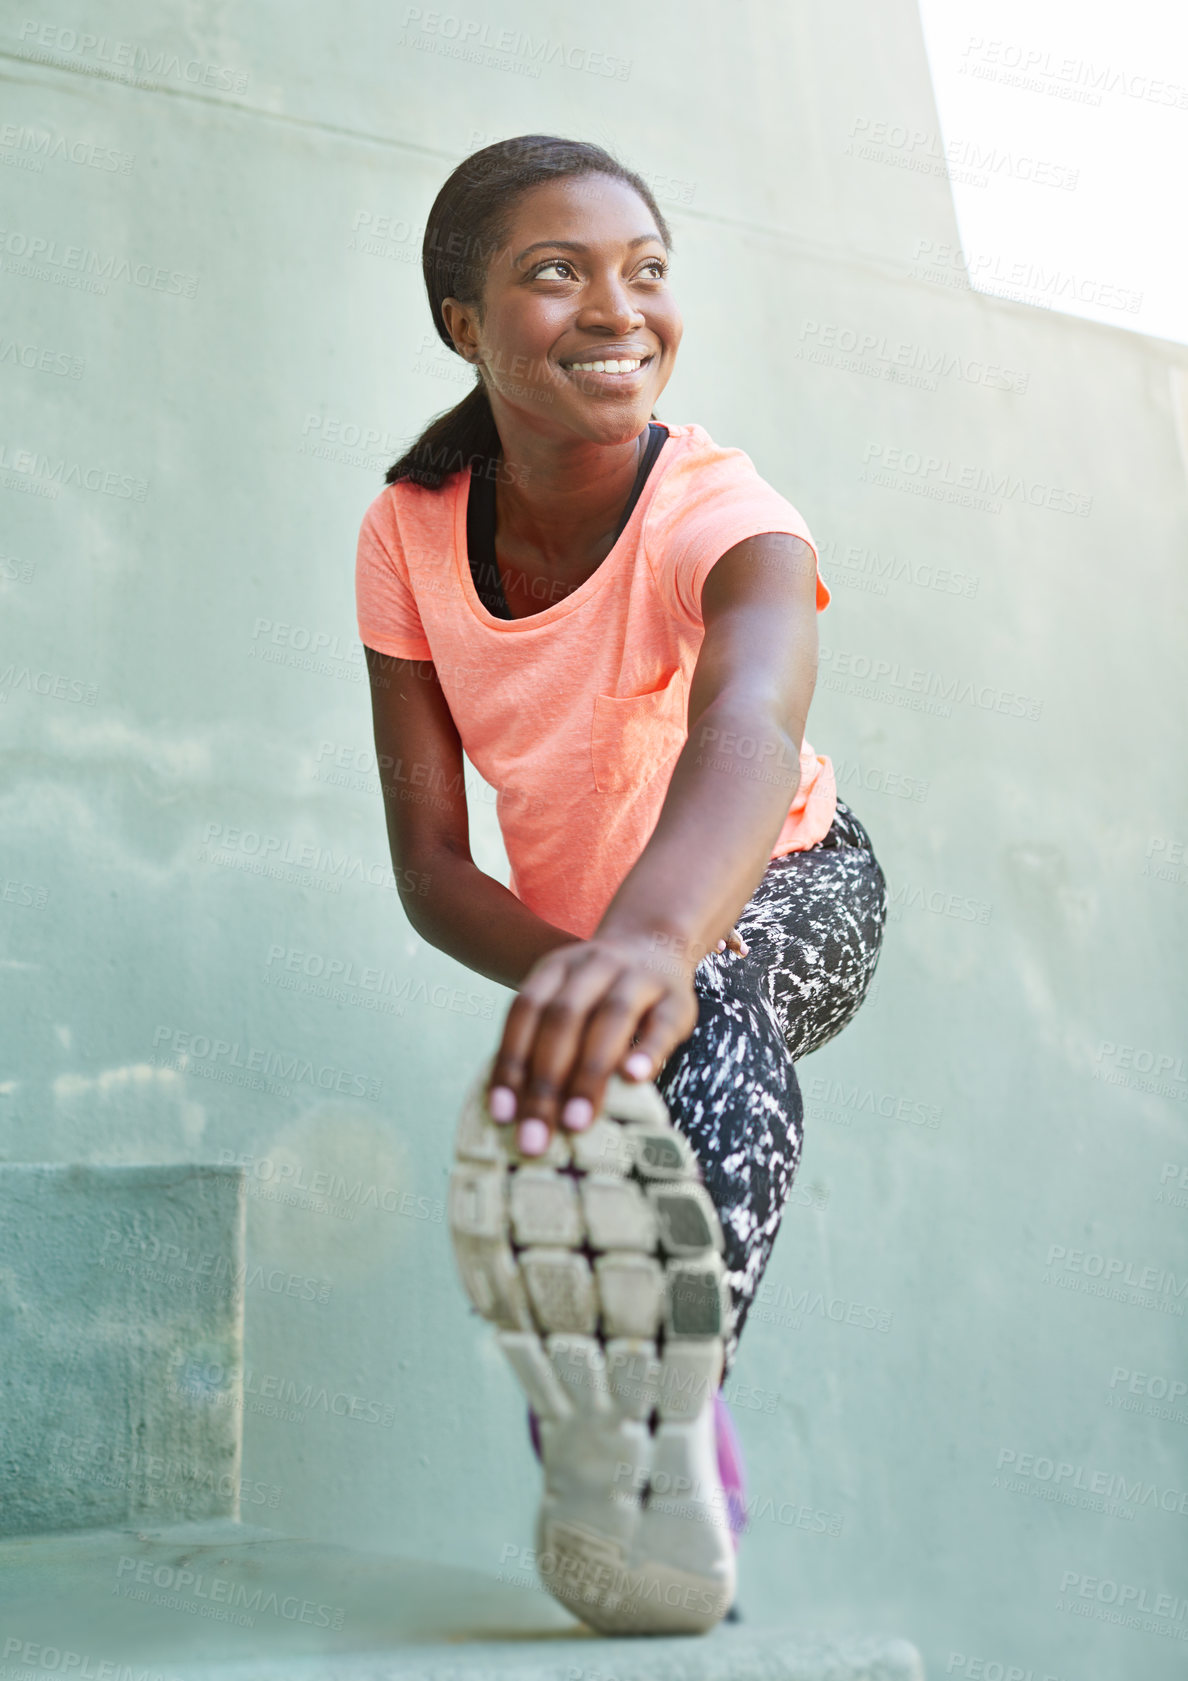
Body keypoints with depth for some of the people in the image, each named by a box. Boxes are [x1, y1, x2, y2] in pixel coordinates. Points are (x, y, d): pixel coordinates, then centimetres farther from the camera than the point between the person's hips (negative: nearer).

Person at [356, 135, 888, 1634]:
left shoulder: (724, 519, -31)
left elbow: (747, 737, -55)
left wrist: (649, 939, -77)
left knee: (713, 991, -37)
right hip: (577, 926, 4)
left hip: (787, 894, -4)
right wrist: (570, 969, -43)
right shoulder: (410, 537, -19)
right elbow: (428, 860, -22)